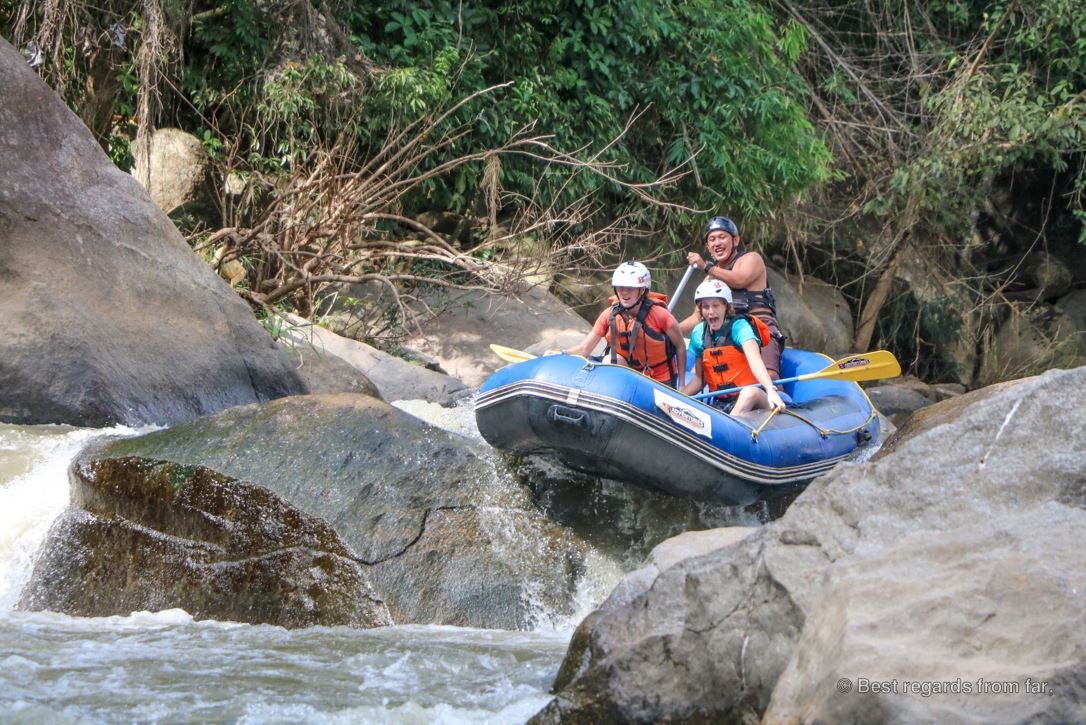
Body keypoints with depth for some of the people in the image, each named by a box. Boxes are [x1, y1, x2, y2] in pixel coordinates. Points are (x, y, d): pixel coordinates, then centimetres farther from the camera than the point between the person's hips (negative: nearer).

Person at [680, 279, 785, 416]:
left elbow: (754, 359, -25)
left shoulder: (739, 326, -8)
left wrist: (771, 390, -41)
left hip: (752, 400, -5)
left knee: (749, 393, -40)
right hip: (720, 404, 5)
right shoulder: (699, 333, 8)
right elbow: (699, 377, 16)